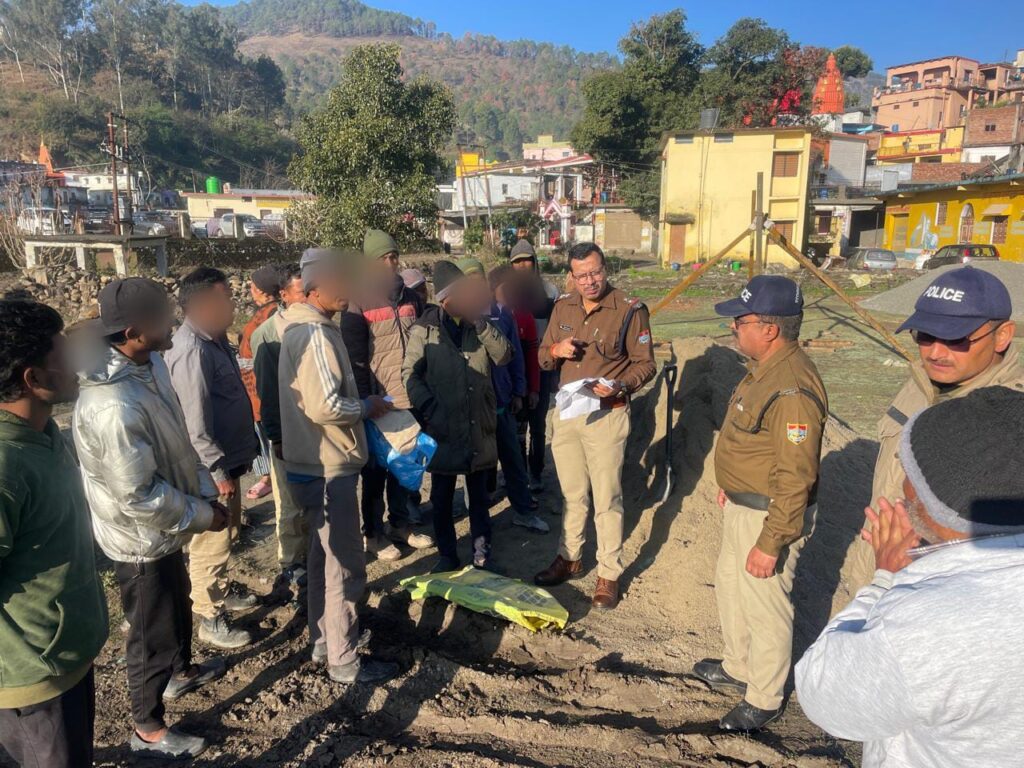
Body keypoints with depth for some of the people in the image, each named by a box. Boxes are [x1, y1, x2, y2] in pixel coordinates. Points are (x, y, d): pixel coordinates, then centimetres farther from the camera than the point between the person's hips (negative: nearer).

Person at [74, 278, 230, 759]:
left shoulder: (149, 364, -6)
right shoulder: (114, 407, -35)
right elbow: (138, 496, -29)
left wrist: (205, 490, 0)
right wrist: (203, 515, -16)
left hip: (163, 528, 9)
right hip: (141, 539, -8)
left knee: (178, 606, 30)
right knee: (154, 634, 12)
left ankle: (181, 672, 56)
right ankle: (148, 730, 36)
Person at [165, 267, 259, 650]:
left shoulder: (213, 339, 7)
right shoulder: (193, 352, -24)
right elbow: (196, 426, -25)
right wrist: (219, 473, -22)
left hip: (227, 459, 10)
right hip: (210, 469, -10)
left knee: (225, 535, 25)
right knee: (211, 543, 6)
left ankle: (219, 593, 44)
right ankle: (211, 620, 22)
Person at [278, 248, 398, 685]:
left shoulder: (301, 328, 12)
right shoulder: (316, 333, -20)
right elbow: (325, 405, -27)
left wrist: (360, 407, 8)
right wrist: (368, 407, -12)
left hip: (314, 464, 10)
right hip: (328, 467, -10)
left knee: (323, 556, 21)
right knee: (344, 565, 1)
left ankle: (322, 641, 36)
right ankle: (344, 662, 14)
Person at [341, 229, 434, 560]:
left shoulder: (409, 298, 9)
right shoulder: (358, 304, -8)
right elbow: (356, 359, -10)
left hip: (410, 399, 5)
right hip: (378, 401, -5)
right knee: (376, 468, 7)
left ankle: (399, 523, 31)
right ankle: (373, 532, 21)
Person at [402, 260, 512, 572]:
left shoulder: (480, 322, 7)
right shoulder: (425, 328, -2)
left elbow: (503, 355, -6)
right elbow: (410, 373, -6)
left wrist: (480, 324, -15)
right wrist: (430, 410, -16)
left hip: (479, 424, 2)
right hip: (442, 426, -2)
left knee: (479, 492, 14)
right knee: (442, 496, 9)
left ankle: (481, 552, 28)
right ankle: (447, 555, 26)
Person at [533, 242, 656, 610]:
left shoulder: (630, 310, -9)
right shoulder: (563, 307, 7)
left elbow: (645, 364, -5)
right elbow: (543, 359, 13)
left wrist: (619, 386, -24)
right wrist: (555, 350, -10)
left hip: (606, 415, -4)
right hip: (566, 411, 5)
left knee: (606, 498, 3)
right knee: (573, 493, 17)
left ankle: (609, 574, 17)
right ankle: (569, 557, 34)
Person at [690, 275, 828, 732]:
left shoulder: (792, 389, -30)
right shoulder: (764, 369, 3)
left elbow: (795, 478, -29)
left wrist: (770, 543, -24)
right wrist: (731, 485, 24)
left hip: (770, 515, -10)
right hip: (742, 505, 10)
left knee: (764, 606, 8)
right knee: (730, 585, 25)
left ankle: (764, 699, 31)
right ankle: (738, 667, 47)